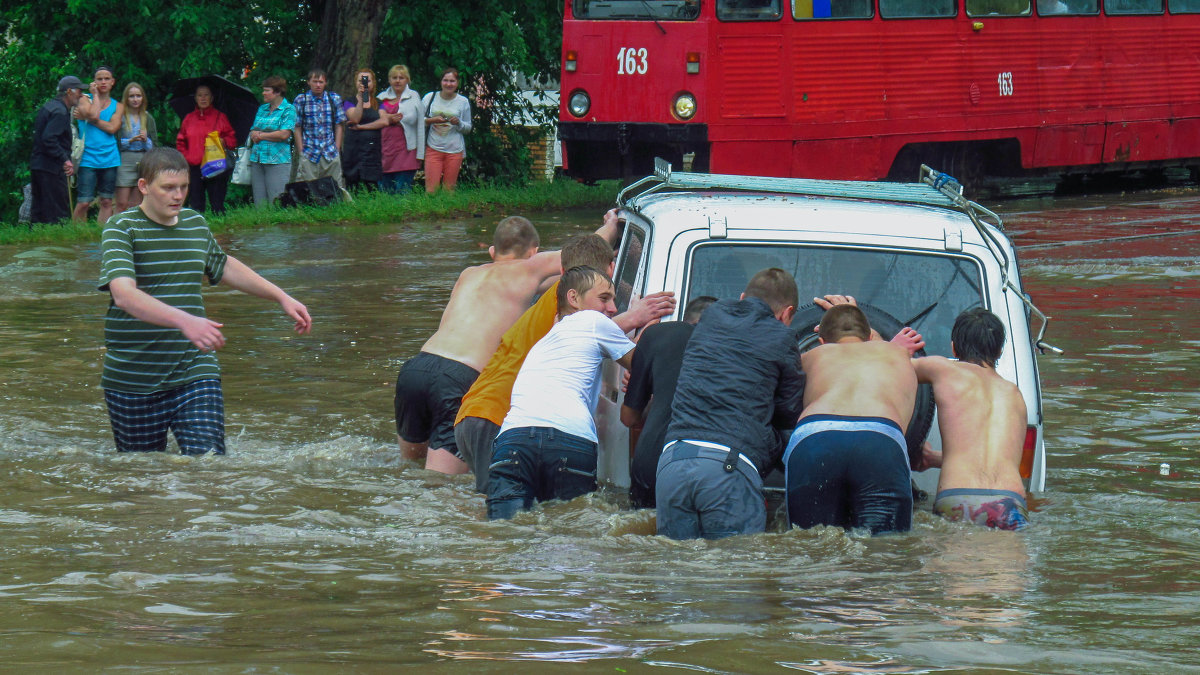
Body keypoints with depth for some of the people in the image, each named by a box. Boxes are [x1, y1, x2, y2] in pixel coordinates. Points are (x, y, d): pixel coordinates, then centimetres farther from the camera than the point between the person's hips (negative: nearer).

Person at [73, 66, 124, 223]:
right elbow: (93, 114, -14)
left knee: (107, 202, 4)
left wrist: (90, 119, -8)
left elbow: (112, 128, -3)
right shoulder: (85, 100, 7)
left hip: (110, 160, 3)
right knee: (83, 203, -10)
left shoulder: (117, 106, 14)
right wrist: (95, 95, -1)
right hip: (88, 159, -3)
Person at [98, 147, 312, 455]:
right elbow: (124, 294, -27)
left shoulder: (195, 224, 9)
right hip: (134, 381, -4)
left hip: (195, 372, 4)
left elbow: (223, 267, 31)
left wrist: (281, 297, 29)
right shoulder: (121, 229, -10)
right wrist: (184, 321, -40)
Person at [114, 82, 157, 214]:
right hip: (124, 161, -4)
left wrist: (146, 140, -8)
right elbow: (114, 142, -4)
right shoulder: (120, 116, 0)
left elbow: (155, 146, 11)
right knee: (122, 204, -9)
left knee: (137, 205, 4)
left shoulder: (148, 118, 12)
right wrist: (130, 141, -16)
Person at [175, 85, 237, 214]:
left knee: (217, 205, -6)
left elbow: (233, 140, 6)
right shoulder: (189, 118, 14)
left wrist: (223, 141, -14)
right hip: (194, 168, 3)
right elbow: (180, 142, 18)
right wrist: (185, 158, 3)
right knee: (195, 205, 0)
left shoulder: (220, 117, 7)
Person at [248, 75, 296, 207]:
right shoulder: (262, 109, 19)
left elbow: (284, 134, -13)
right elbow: (252, 132, 18)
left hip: (277, 161, -6)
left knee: (276, 202, -9)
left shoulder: (288, 110, -2)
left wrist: (261, 135, -4)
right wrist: (254, 135, -7)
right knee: (259, 202, 3)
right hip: (257, 160, 6)